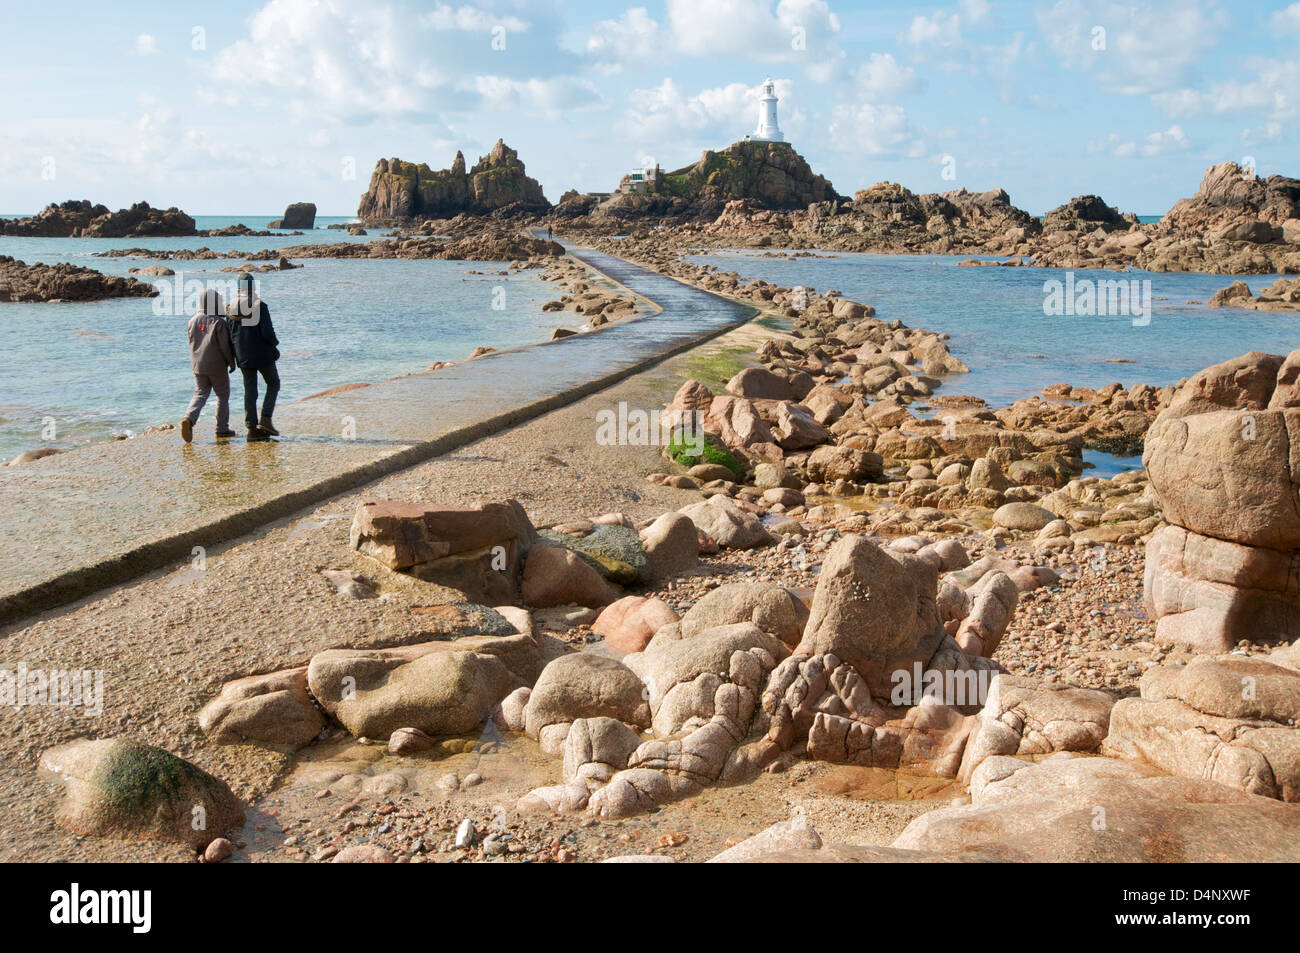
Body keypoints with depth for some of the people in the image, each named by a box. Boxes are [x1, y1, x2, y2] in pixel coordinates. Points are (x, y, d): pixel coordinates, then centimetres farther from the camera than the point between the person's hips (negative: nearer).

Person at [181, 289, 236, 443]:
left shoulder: (193, 320, 4)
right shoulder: (219, 322, -13)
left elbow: (192, 342, 11)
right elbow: (225, 345, -13)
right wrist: (232, 362, -1)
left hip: (197, 365, 5)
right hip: (216, 366, -5)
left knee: (200, 394, 8)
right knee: (223, 395, 9)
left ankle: (188, 419, -17)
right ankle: (222, 428, 12)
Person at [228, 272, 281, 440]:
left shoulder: (233, 307, 1)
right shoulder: (260, 306, -14)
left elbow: (230, 334, 5)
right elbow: (267, 332, -19)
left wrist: (236, 352, 17)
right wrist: (274, 342, 2)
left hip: (243, 356, 5)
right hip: (262, 354, -5)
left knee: (249, 390, 9)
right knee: (273, 384, 13)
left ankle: (252, 428, 8)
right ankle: (265, 419, 0)